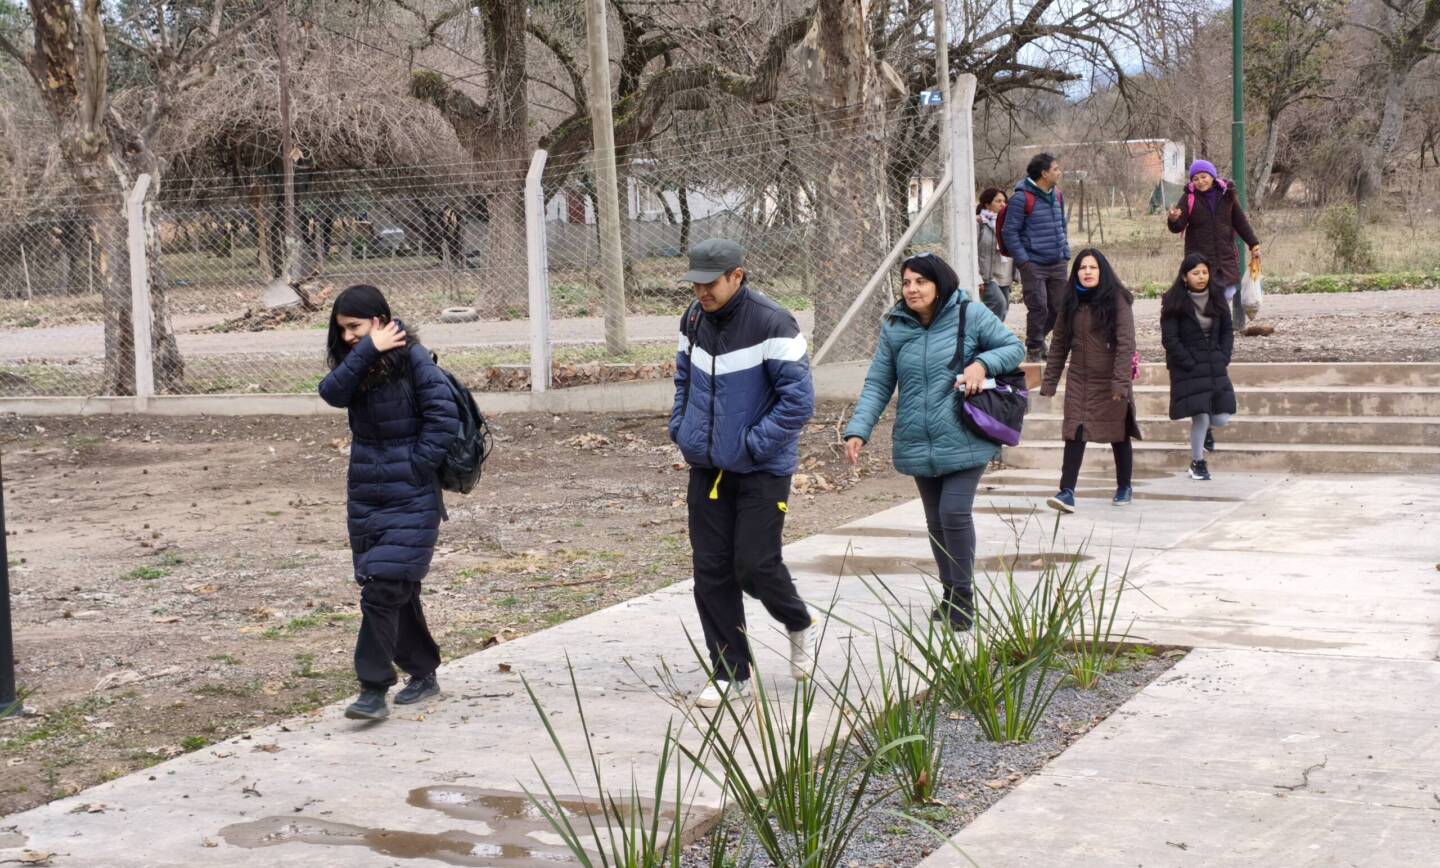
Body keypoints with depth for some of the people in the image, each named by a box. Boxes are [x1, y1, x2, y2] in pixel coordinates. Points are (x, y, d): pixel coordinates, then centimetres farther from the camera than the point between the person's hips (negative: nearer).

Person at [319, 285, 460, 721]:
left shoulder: (412, 357, -10)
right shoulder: (357, 364, 9)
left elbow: (444, 416, -14)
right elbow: (332, 392, -11)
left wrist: (415, 467, -15)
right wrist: (367, 352, -19)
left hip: (409, 500, -7)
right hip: (364, 497, 7)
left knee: (383, 588, -12)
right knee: (398, 590, 14)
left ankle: (374, 690, -8)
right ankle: (423, 673, 28)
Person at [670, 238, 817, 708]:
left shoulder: (772, 323, -16)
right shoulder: (693, 320, 4)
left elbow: (798, 399, -17)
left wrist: (753, 444, -18)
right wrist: (681, 428, 7)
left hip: (762, 470, -6)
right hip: (707, 467, 6)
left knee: (755, 565, -7)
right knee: (711, 571, 3)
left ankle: (800, 626, 25)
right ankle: (731, 674, 14)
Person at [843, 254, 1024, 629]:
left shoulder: (971, 316, -5)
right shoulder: (893, 328, 3)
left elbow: (1014, 347, 3)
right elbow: (877, 385, 3)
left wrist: (983, 363, -17)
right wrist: (858, 430, -9)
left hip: (963, 440, -4)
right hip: (917, 444, 4)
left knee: (955, 513, -13)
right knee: (935, 521, 13)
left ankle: (963, 594, 4)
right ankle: (949, 594, 29)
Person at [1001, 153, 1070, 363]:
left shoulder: (1057, 195, 12)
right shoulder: (1022, 198, -11)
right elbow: (1009, 232, -11)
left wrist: (1066, 253, 13)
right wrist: (1023, 261, -15)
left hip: (1057, 265, 7)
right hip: (1033, 265, -7)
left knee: (1060, 307, 8)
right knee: (1038, 308, -7)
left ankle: (1037, 338, 29)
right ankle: (1034, 350, 8)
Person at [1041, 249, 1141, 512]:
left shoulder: (1117, 300, -7)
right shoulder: (1071, 303, 6)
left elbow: (1126, 343, -13)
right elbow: (1059, 344, 10)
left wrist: (1120, 382, -21)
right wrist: (1049, 382, 6)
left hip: (1110, 382, -3)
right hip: (1079, 381, 3)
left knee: (1119, 436, 10)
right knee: (1074, 434, -10)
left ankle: (1124, 487, 28)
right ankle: (1067, 491, -13)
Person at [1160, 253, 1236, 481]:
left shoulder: (1217, 298, 7)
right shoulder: (1174, 303, -8)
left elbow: (1228, 330, 13)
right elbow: (1169, 339, -10)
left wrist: (1223, 358, 0)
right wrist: (1190, 364, -13)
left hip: (1215, 366, 4)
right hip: (1189, 369, -4)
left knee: (1222, 418, -1)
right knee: (1200, 415, -9)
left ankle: (1205, 428, 36)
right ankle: (1197, 462, 11)